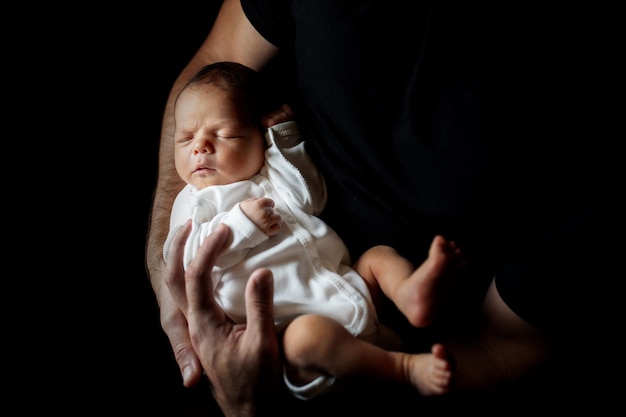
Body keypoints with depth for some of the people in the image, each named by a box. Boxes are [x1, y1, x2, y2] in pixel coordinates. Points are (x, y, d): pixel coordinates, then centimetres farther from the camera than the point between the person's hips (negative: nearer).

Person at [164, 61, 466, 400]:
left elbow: (312, 198, 4)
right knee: (307, 334, -35)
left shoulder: (275, 172, 21)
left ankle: (408, 292, -32)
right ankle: (405, 367, -31)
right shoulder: (194, 201, 11)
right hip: (291, 318, -6)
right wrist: (240, 224, -15)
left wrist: (285, 138, 5)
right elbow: (183, 258, -5)